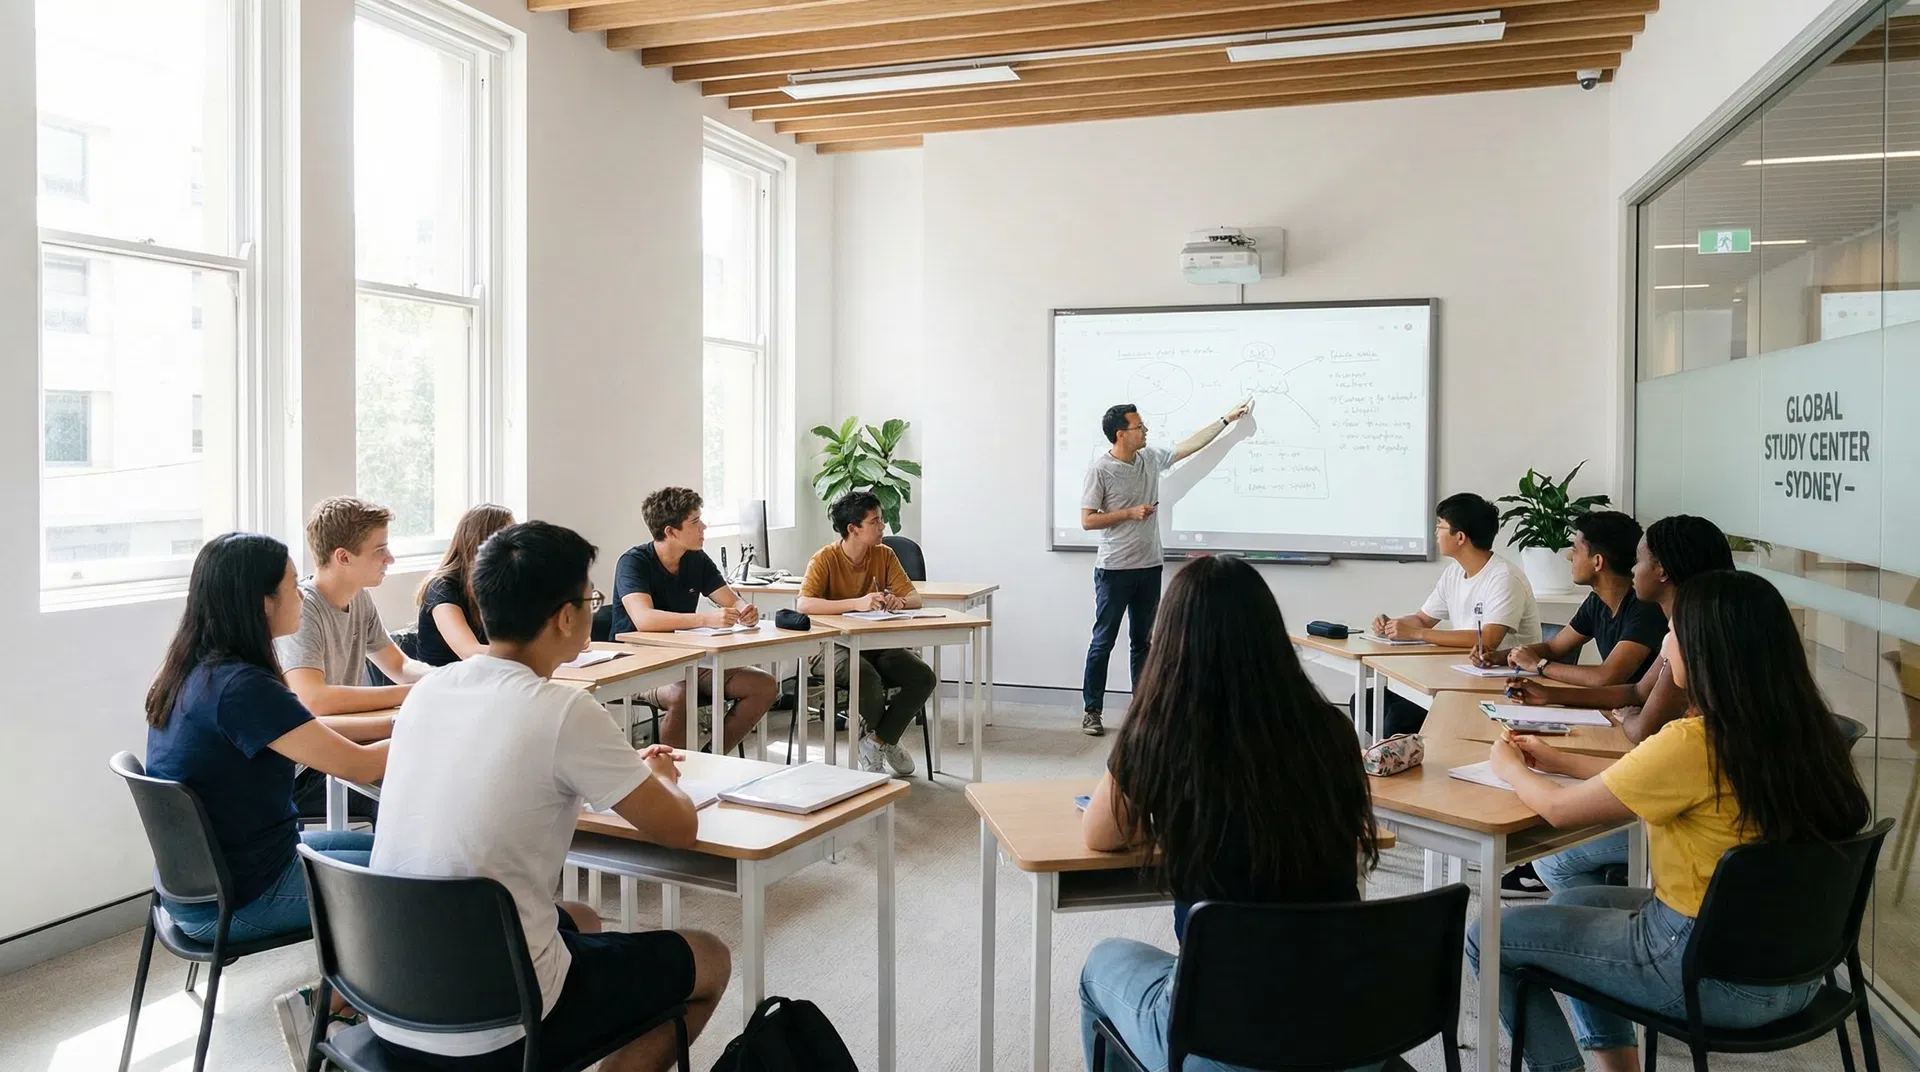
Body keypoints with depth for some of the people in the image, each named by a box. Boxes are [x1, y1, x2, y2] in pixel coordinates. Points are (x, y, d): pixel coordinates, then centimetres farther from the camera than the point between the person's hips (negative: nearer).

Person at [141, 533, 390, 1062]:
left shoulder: (195, 671, 1)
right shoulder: (238, 686, -28)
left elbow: (307, 731, 9)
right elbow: (355, 765, -25)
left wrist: (403, 721, 3)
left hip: (199, 874, 9)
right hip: (236, 898, -9)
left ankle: (339, 993, 20)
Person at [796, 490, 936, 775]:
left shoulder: (884, 555, 2)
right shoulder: (825, 559, -13)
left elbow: (914, 597, 2)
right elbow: (803, 604, -27)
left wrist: (899, 601, -24)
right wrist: (857, 603, -37)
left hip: (875, 644, 5)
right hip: (832, 646, -5)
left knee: (923, 678, -19)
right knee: (868, 678, -35)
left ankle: (879, 740, 0)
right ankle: (883, 740, -2)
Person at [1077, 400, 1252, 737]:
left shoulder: (1151, 458, 5)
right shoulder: (1100, 468, -12)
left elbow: (1191, 445, 15)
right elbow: (1087, 520, -12)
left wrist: (1226, 420, 16)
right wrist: (1130, 513, -16)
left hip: (1149, 568, 6)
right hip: (1114, 569, -6)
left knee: (1143, 642, 11)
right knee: (1103, 641, 1)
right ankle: (1091, 710, 9)